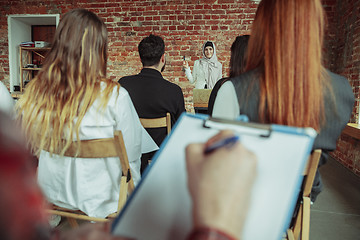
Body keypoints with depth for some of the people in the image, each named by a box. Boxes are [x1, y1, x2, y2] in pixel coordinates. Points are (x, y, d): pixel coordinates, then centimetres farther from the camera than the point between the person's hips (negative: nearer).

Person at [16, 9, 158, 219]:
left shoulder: (34, 93, -11)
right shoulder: (115, 97, -25)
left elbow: (34, 148, 4)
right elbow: (131, 156, -15)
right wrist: (133, 185, 6)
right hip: (99, 202, -5)